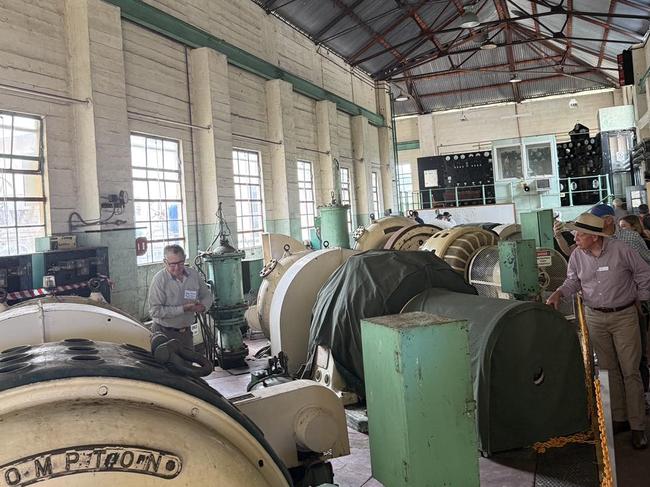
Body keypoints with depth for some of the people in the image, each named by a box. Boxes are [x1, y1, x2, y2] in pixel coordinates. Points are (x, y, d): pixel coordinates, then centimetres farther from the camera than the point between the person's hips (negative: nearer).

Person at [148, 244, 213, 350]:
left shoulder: (193, 275, -1)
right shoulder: (159, 279, -17)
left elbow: (207, 295, 14)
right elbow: (155, 311, -23)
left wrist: (203, 306, -9)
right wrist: (183, 309, -24)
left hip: (186, 332, 5)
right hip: (165, 332, -5)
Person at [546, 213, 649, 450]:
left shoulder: (620, 250, -14)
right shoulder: (577, 255, -3)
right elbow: (572, 281, 9)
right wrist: (558, 294, -9)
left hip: (624, 316, -3)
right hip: (595, 318, 4)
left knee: (630, 371, -1)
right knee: (609, 370, 11)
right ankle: (619, 418, 23)